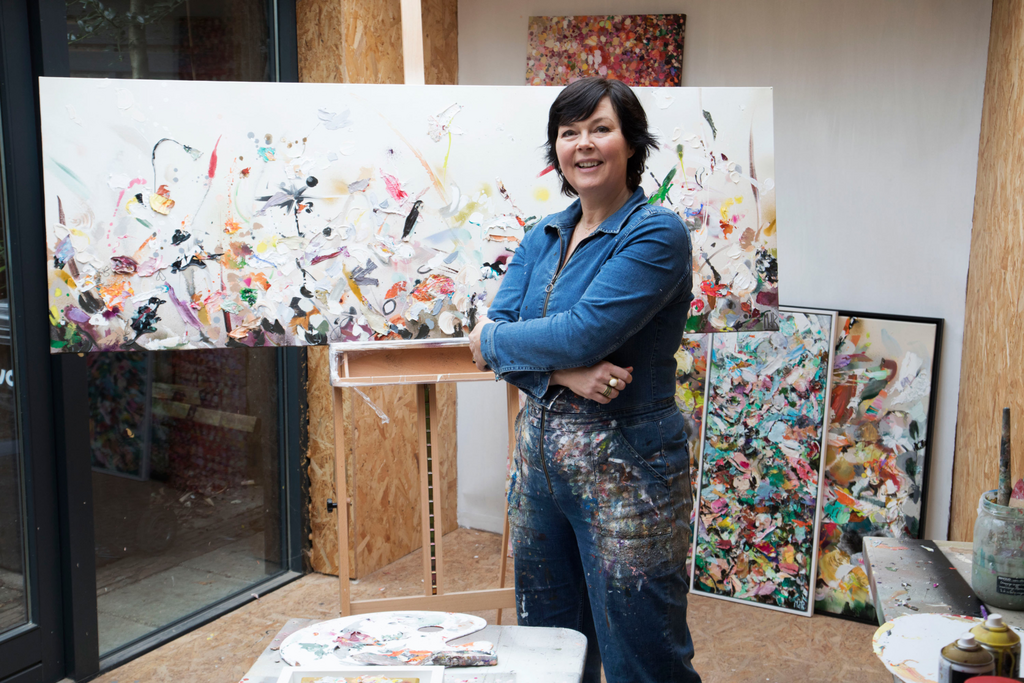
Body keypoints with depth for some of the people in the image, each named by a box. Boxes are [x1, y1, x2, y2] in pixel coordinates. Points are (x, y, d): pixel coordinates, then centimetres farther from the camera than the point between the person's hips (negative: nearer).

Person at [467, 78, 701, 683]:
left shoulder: (657, 234, -12)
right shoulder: (542, 237, 9)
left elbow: (584, 332, -22)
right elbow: (492, 332, -2)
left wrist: (495, 339, -6)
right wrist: (564, 372, -20)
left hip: (626, 467, -7)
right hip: (540, 450, 7)